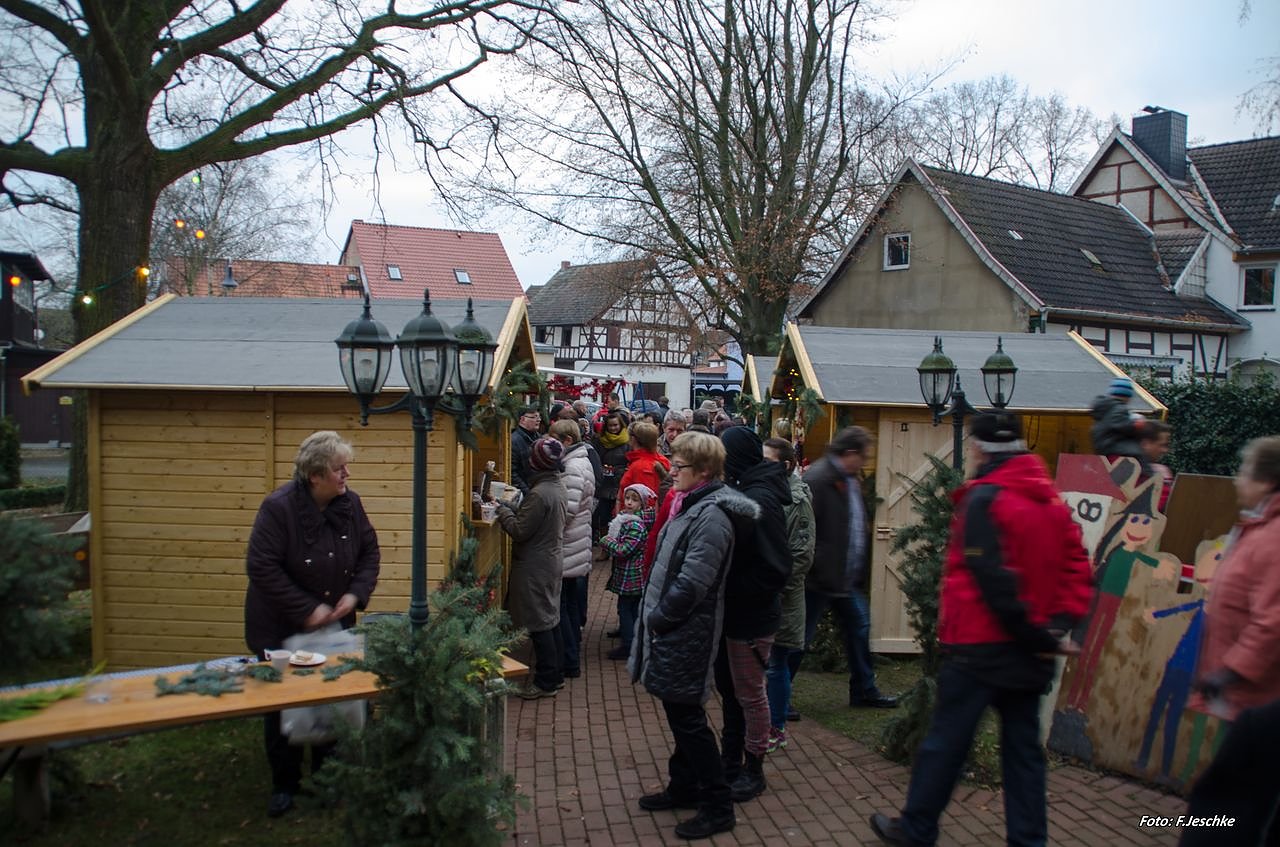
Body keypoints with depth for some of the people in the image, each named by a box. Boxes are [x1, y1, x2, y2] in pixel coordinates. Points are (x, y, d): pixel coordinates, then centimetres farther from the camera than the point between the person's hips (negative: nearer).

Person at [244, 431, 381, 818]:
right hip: (282, 629, -4)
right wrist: (307, 609, -23)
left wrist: (356, 593, -13)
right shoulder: (279, 506, -22)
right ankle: (284, 783, 26)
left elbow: (370, 552, 3)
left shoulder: (349, 503, -7)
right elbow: (261, 567, -24)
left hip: (335, 626, 4)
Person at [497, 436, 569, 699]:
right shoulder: (559, 488, 7)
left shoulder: (539, 494, -24)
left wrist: (502, 509, -8)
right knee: (551, 620, 17)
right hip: (553, 561, 10)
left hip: (535, 566, -10)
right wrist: (512, 507, 8)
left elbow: (519, 530, -20)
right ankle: (556, 675, 27)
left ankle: (545, 682, 8)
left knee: (538, 623, 0)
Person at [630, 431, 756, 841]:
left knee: (687, 716, -1)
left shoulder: (711, 516, -21)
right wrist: (654, 617, 12)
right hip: (673, 628, 10)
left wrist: (657, 619, -14)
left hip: (686, 634, -10)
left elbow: (692, 584, -25)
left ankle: (718, 806, 12)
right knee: (680, 713, 20)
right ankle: (684, 786, 35)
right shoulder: (692, 505, 10)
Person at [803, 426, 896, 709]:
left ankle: (864, 691, 33)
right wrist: (817, 567, -24)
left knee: (859, 628, 18)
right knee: (801, 636, 0)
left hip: (847, 577, 10)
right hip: (819, 578, -10)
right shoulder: (818, 479, -20)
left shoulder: (851, 479, 11)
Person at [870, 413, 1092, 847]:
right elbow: (1076, 565, 4)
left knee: (945, 741, 5)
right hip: (1031, 651, 7)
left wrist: (1032, 633, -13)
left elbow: (994, 579, -21)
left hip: (981, 647, -7)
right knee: (1023, 746, 13)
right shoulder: (1050, 499, 8)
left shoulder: (983, 499, -15)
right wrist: (1061, 624, -3)